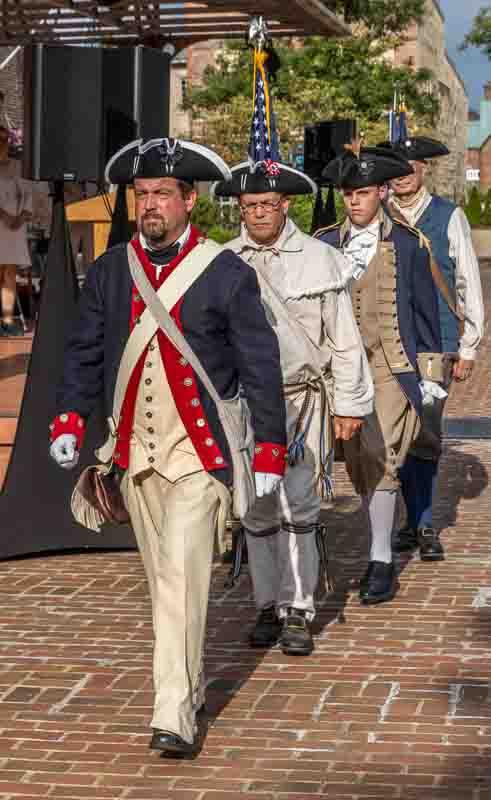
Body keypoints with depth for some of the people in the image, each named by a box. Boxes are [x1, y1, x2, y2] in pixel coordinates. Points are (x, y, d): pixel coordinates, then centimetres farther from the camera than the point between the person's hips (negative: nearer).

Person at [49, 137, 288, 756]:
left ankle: (174, 715, -10)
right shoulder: (109, 271, 7)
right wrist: (69, 420, -2)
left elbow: (260, 364, -2)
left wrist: (269, 449, -3)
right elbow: (84, 351, 12)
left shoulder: (227, 273, -4)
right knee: (161, 579, 14)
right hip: (135, 449, 5)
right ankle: (190, 682, 32)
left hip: (198, 453, -5)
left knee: (181, 579, -13)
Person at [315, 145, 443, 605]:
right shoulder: (324, 245, 8)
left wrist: (428, 373, 4)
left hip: (391, 368, -3)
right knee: (358, 467, 7)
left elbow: (425, 309, 6)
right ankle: (381, 553, 20)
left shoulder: (408, 245, 1)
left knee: (379, 459, -15)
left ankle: (381, 563, -8)